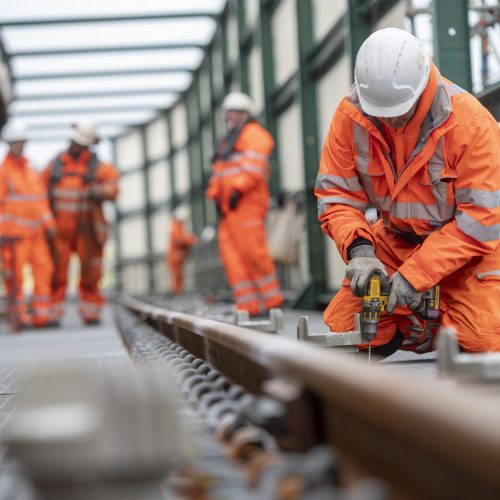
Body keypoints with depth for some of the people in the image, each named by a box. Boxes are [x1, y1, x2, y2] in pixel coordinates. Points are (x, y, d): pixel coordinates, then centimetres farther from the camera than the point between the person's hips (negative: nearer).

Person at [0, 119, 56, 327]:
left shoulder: (31, 170, 18)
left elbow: (41, 199, 21)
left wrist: (49, 224, 14)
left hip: (36, 231, 6)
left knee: (43, 269, 0)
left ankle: (41, 314, 4)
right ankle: (20, 314, 1)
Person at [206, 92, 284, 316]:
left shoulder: (253, 133, -1)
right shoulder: (229, 140, 29)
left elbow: (254, 164, -16)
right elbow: (219, 174, 26)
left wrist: (238, 189, -22)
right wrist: (216, 196, 14)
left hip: (245, 202, -9)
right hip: (229, 206, 9)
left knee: (252, 250, -12)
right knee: (231, 255, 0)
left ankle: (272, 299, -6)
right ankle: (248, 305, -2)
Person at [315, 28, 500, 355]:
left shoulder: (470, 121, -25)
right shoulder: (349, 116, -14)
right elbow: (336, 195, -9)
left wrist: (417, 274, -28)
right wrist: (359, 250, -29)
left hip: (467, 247, -4)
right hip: (397, 242, 4)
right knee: (342, 328, -9)